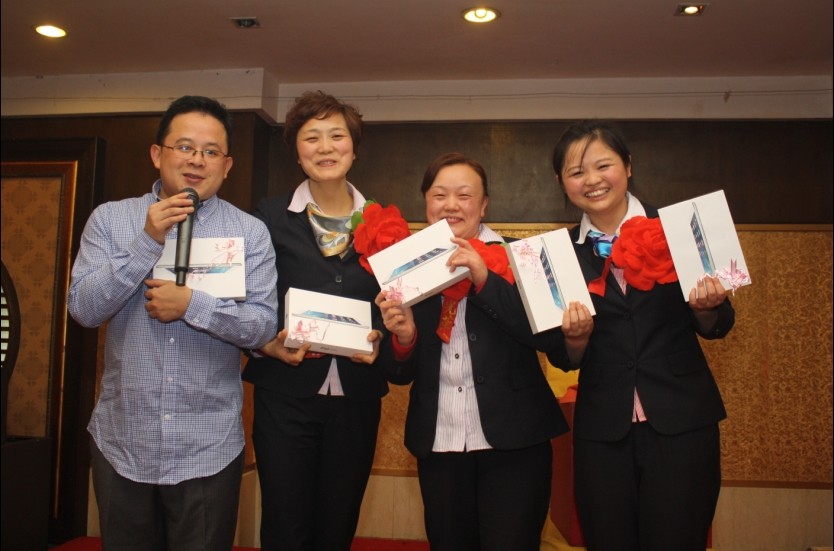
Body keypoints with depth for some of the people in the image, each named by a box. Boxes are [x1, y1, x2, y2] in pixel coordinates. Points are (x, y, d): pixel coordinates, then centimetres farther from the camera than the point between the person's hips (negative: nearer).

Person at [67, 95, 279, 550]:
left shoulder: (250, 232, -4)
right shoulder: (109, 219, 0)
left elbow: (264, 325, -9)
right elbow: (83, 309, -8)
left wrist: (192, 304, -22)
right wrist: (148, 241, -17)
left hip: (208, 452, -1)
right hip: (120, 445, 2)